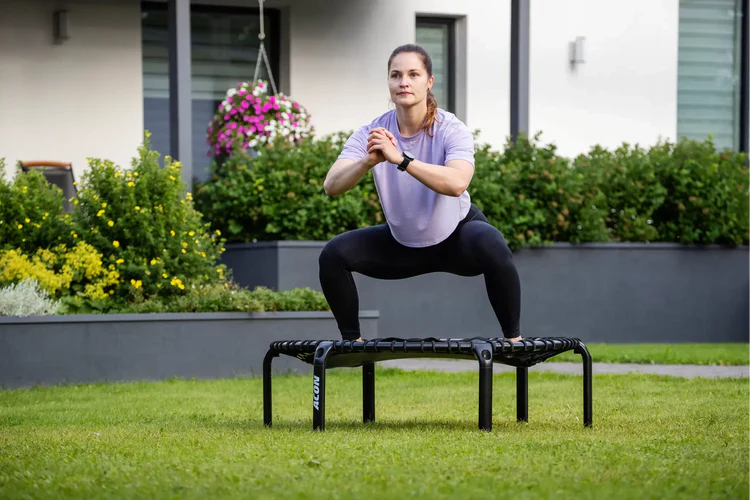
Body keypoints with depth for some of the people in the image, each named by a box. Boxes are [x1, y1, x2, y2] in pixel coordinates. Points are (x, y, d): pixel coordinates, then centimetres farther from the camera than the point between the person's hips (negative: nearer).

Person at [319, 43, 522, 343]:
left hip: (456, 236, -3)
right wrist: (368, 161, -48)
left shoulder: (451, 130, -24)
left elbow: (457, 183, -44)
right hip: (402, 244, 3)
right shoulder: (371, 135, -16)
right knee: (333, 255, -17)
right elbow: (331, 186, -29)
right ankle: (351, 341, 0)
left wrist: (400, 159, -52)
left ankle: (513, 338, -20)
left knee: (493, 248, -36)